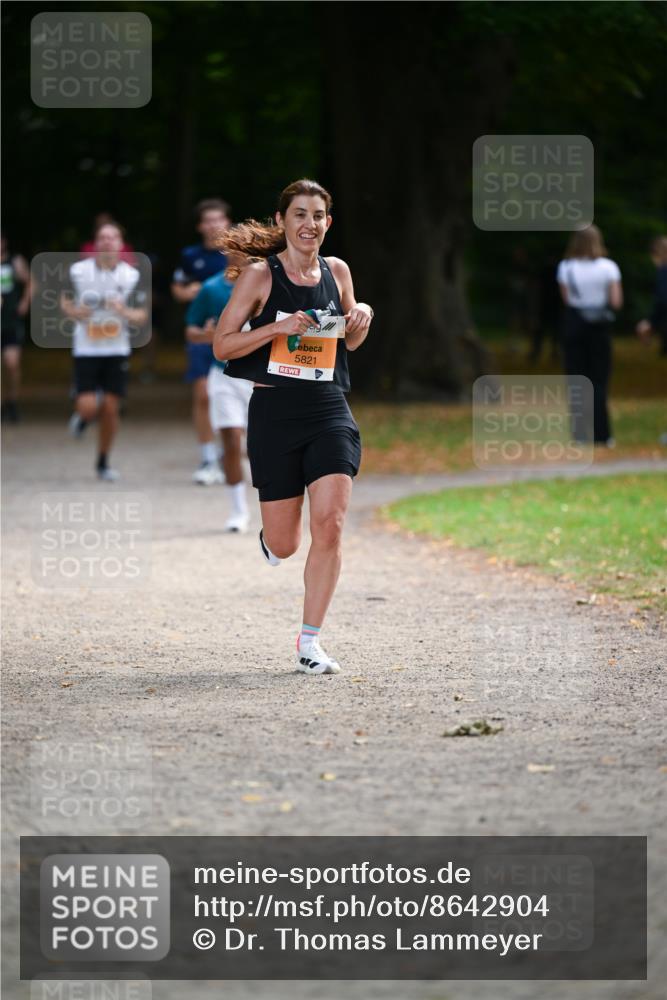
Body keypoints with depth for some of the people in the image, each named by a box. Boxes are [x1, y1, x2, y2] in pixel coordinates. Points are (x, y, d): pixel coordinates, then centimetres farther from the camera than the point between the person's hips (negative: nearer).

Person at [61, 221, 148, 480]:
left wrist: (126, 312, -18)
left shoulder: (131, 276, -1)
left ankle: (103, 462, 19)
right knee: (88, 407, -10)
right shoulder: (78, 271, -4)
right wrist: (73, 311, -12)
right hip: (86, 349, -1)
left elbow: (142, 316, 4)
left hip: (117, 350, 1)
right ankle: (84, 416, 29)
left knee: (110, 408, 0)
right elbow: (65, 301, 10)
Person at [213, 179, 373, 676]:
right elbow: (222, 345, -5)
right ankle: (270, 537, 42)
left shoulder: (336, 271, 9)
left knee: (330, 521, -14)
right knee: (284, 544, 2)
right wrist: (278, 327, -17)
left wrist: (361, 318, 1)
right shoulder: (260, 275, -4)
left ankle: (310, 643, -5)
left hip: (329, 410, 3)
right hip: (275, 411, -3)